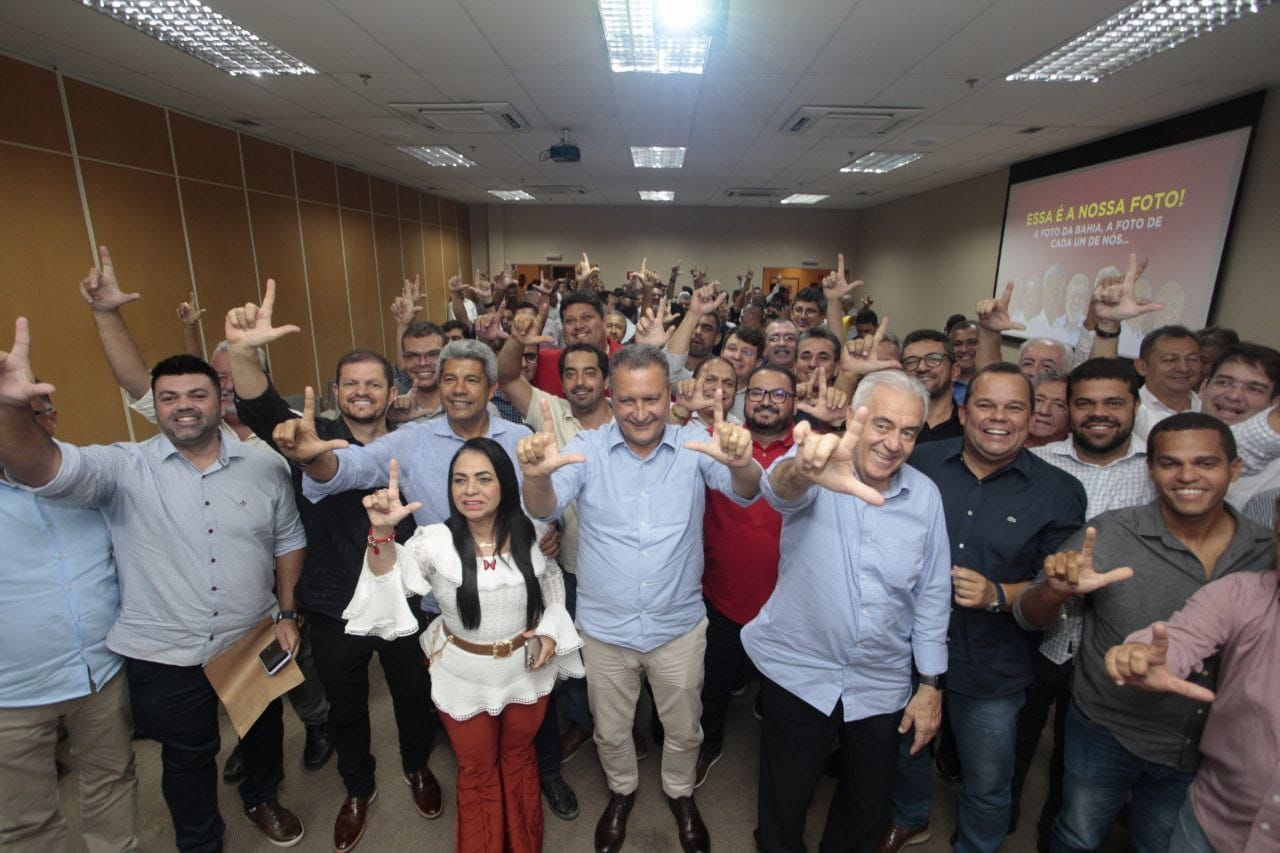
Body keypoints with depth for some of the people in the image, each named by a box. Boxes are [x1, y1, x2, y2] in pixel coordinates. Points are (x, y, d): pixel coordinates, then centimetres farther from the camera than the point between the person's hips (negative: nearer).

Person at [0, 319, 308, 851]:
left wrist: (287, 612, 0)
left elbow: (288, 540, 2)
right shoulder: (124, 468, -12)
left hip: (254, 640, 2)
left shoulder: (264, 467, -6)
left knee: (264, 727, 25)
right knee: (188, 756, 20)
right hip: (163, 655, -2)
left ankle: (261, 798, 55)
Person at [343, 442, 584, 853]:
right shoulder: (435, 540, -18)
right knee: (477, 771, 21)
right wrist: (382, 533, -50)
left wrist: (551, 631, -11)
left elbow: (553, 588, 3)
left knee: (519, 757, 25)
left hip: (527, 669, 2)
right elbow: (392, 579, -33)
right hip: (463, 677, -1)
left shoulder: (530, 535, -13)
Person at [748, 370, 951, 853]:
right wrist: (803, 472, -63)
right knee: (784, 805, 15)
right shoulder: (820, 470, -15)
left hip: (881, 682, 3)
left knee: (868, 808, 22)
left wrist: (932, 685, 4)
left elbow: (932, 594, 3)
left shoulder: (925, 495, -4)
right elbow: (780, 489, -39)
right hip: (799, 671, -3)